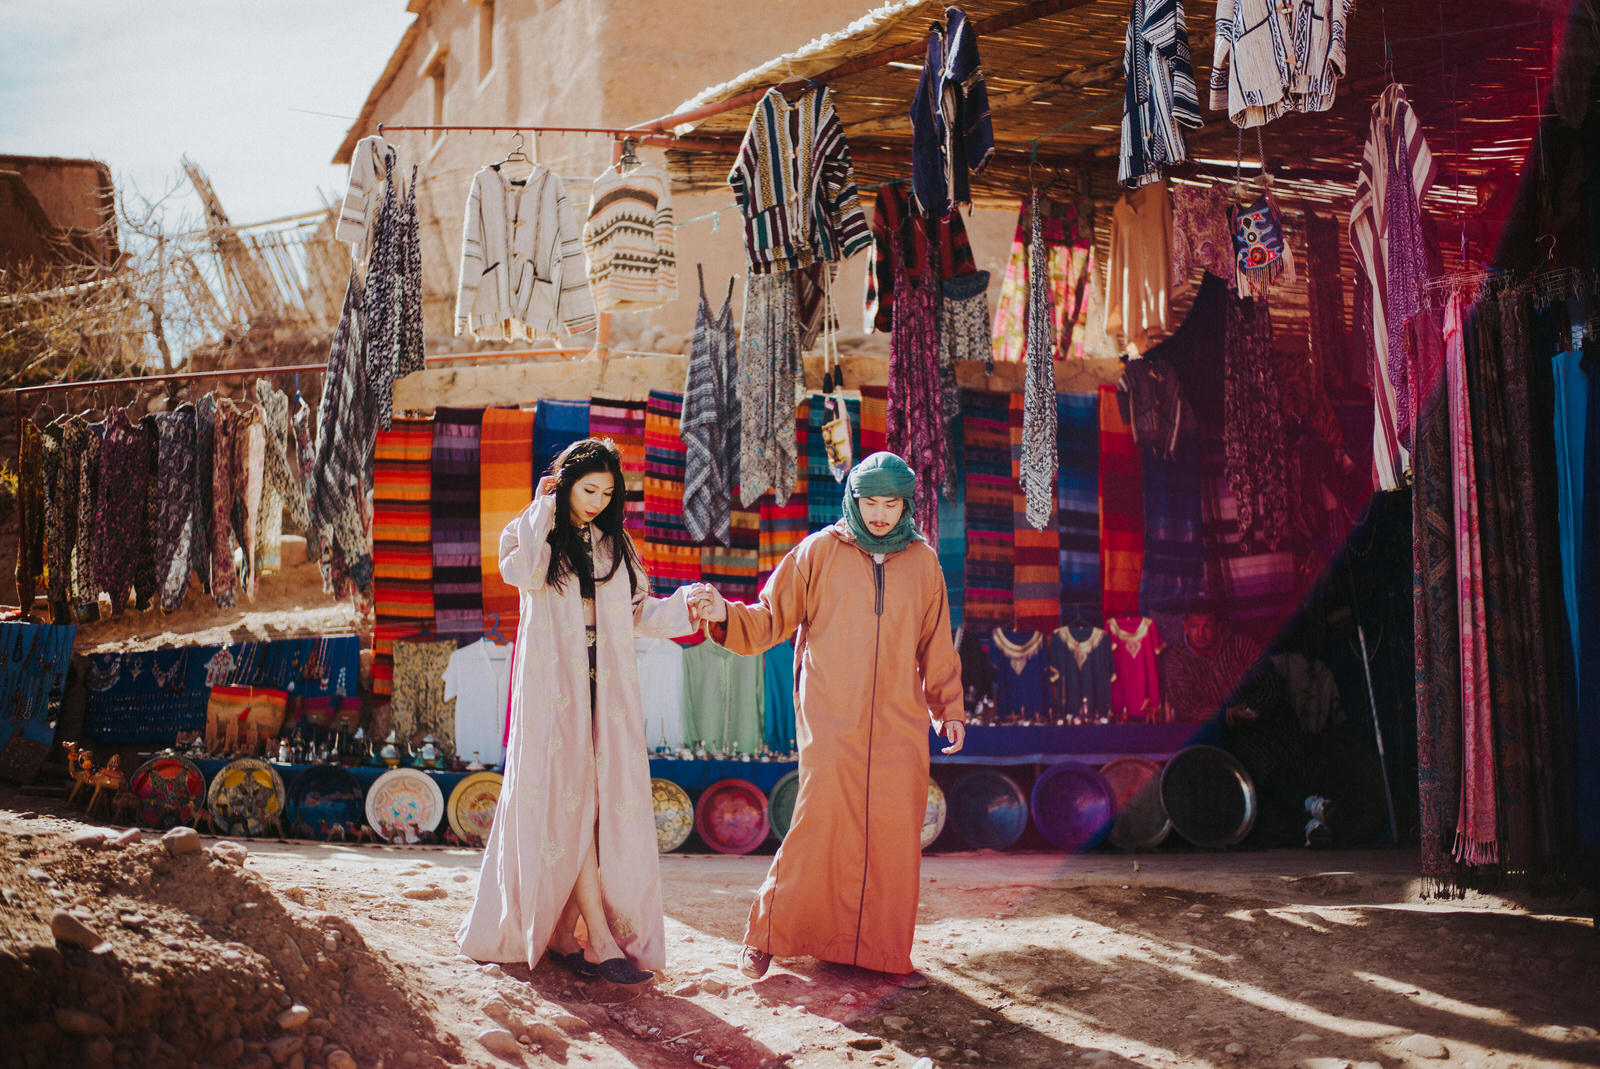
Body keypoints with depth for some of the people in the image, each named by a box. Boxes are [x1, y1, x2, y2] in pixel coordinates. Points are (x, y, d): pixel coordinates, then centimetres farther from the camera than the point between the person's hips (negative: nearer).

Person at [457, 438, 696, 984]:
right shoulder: (530, 532, 7)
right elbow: (523, 574, -15)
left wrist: (686, 604, 0)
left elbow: (636, 611, 15)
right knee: (570, 799, -10)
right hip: (554, 684, -4)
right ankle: (600, 940, -12)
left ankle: (564, 935, 3)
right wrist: (542, 509, -6)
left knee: (606, 803, -4)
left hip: (606, 688, 4)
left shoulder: (615, 545, 18)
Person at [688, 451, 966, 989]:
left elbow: (936, 646, 20)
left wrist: (948, 707, 19)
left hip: (899, 725, 3)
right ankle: (766, 935, 6)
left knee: (895, 835, 3)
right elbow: (770, 618, 4)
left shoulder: (922, 562, 11)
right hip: (831, 722, -3)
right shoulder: (819, 552, 3)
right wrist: (725, 613, -13)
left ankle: (885, 951, 15)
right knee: (819, 823, -9)